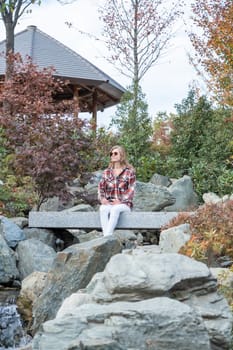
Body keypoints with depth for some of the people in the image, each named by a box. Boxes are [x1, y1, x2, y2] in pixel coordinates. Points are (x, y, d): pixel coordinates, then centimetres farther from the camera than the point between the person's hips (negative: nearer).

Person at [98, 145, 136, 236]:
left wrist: (121, 201, -18)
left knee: (115, 209, -38)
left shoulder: (129, 171, 2)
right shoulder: (106, 172, 14)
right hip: (109, 203, 3)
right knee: (103, 209, -34)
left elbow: (131, 190, -5)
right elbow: (101, 187, 8)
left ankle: (107, 236, -46)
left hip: (124, 204, -3)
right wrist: (101, 198, -13)